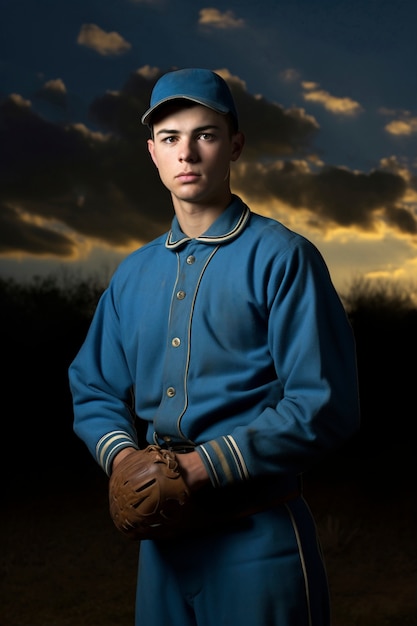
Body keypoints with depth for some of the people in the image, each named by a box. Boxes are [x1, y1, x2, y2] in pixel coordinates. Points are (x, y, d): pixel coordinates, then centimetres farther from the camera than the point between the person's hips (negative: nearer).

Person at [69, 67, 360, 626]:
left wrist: (212, 464, -18)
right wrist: (120, 453, -5)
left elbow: (325, 406, -14)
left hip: (257, 537, -5)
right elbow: (93, 388, 15)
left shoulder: (282, 257, -8)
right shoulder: (134, 274, 11)